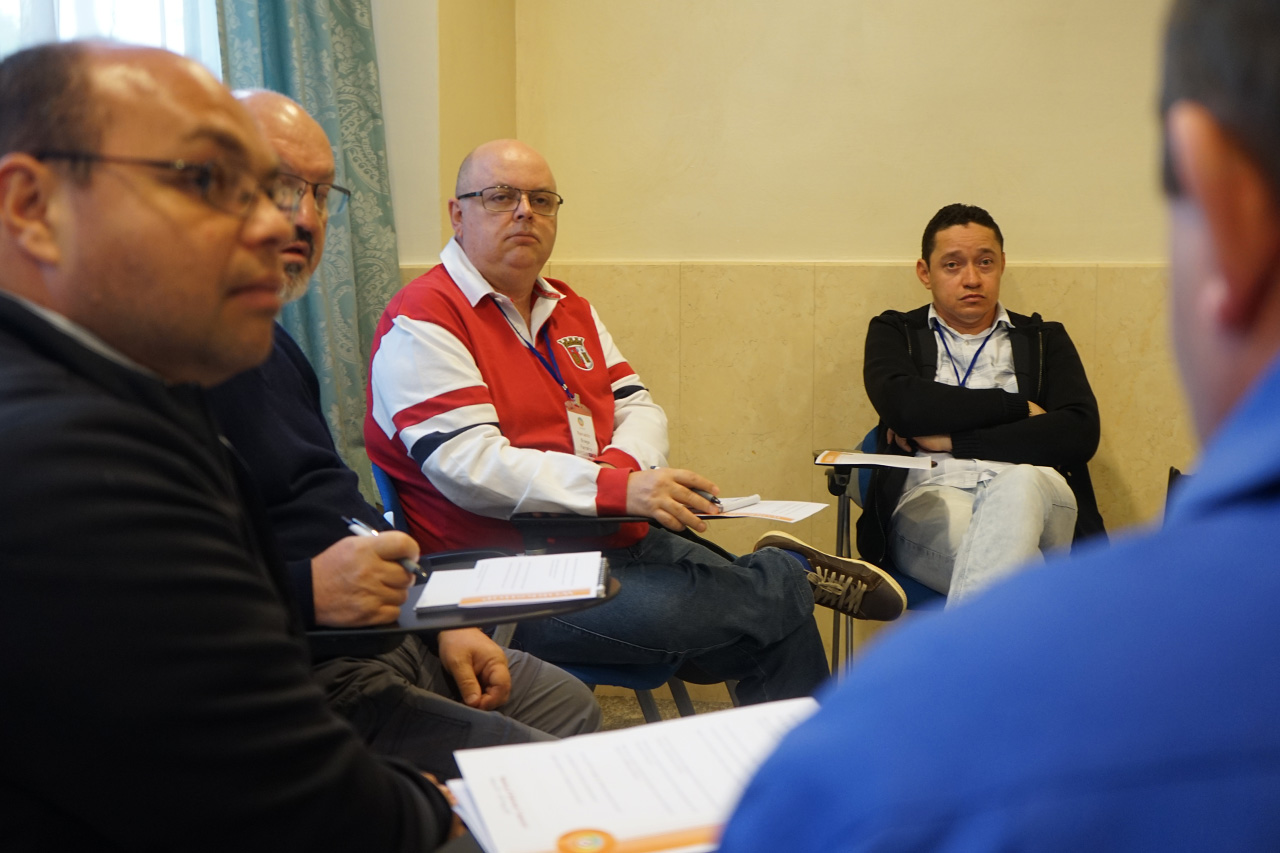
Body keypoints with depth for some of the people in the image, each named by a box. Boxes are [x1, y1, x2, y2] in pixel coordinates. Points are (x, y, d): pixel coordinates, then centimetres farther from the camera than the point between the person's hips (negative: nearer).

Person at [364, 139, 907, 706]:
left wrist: (625, 464, -10)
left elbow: (639, 409, 15)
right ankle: (792, 571, 6)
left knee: (781, 612, -4)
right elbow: (469, 466, -20)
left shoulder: (569, 309, 18)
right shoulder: (423, 322, -9)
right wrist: (616, 489, -28)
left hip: (617, 541, 8)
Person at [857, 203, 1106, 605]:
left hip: (1031, 497, 2)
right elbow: (901, 405, -4)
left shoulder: (1044, 340, 23)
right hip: (932, 501, -1)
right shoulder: (894, 332, 20)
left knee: (1018, 483, -37)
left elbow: (1080, 433, 4)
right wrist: (1018, 406, 2)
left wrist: (951, 440, -1)